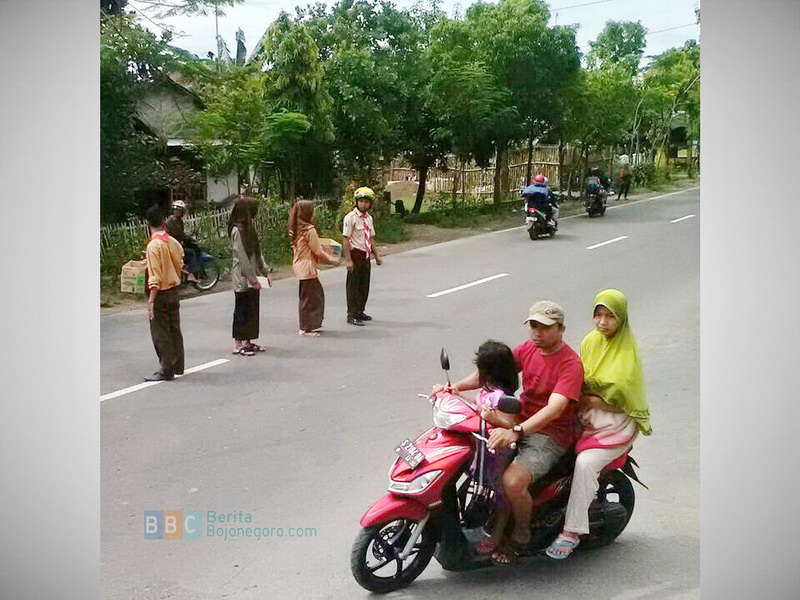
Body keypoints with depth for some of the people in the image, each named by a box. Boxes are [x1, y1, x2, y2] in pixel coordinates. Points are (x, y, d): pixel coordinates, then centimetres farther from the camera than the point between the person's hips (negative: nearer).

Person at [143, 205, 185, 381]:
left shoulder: (154, 245, -17)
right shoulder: (173, 242, 3)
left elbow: (155, 276, -21)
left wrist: (151, 300, -19)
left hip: (160, 293, -7)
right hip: (174, 290, 7)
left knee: (160, 334, 0)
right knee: (174, 330, 15)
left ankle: (166, 370, 3)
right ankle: (177, 366, 23)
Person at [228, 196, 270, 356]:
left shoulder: (248, 228, 14)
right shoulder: (237, 230, -15)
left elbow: (257, 253, 17)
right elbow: (242, 257, -19)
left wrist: (265, 271, 12)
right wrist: (252, 278, -19)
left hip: (252, 278, 9)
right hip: (242, 278, -9)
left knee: (252, 309, 11)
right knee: (242, 310, -2)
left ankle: (247, 341, 19)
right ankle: (238, 344, 5)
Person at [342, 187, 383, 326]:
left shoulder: (369, 218, 12)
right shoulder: (350, 217, -12)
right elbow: (346, 240, -15)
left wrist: (377, 255, 16)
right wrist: (348, 259, -20)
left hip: (366, 256, 7)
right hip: (355, 254, -7)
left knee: (364, 286, 13)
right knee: (353, 286, -1)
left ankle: (360, 312, 26)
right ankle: (352, 316, 5)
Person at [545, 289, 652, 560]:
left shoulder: (627, 352, -8)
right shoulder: (590, 341, 9)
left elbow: (619, 400, -15)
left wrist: (586, 399, -11)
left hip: (616, 423, -6)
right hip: (586, 418, 6)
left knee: (585, 462, -29)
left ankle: (572, 532, -23)